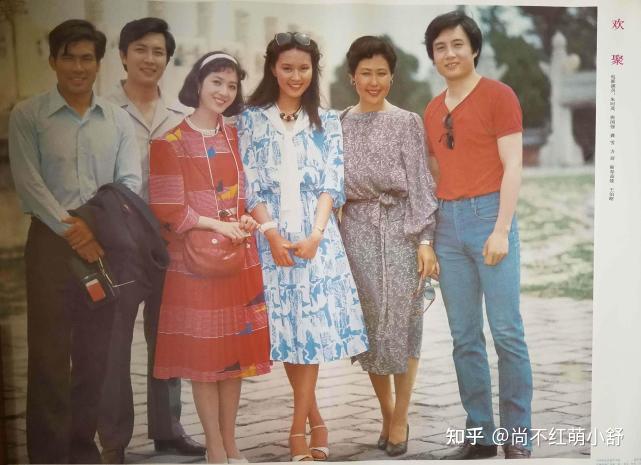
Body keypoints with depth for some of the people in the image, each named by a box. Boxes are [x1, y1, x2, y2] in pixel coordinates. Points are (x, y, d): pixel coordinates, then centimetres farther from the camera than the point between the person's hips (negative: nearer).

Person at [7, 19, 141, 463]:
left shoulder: (119, 120, 9)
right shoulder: (27, 116, 1)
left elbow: (130, 183, 2)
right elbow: (28, 183, -7)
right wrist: (70, 230, -15)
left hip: (105, 243, 3)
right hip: (51, 242, -3)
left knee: (96, 352, 8)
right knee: (49, 353, -2)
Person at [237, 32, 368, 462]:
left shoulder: (327, 121, 8)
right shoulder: (252, 119, 5)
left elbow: (332, 184, 1)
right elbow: (250, 185, -1)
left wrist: (315, 235, -12)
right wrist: (273, 235, -12)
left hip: (317, 236, 0)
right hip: (271, 236, 0)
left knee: (314, 324, -5)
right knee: (286, 325, 2)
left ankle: (298, 426, 3)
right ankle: (315, 419, 16)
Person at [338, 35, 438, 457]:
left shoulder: (408, 123, 2)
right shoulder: (340, 125, 8)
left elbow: (421, 185, -2)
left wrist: (426, 240, -9)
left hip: (401, 230, -2)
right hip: (357, 231, 2)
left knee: (401, 323, 0)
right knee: (369, 325, 6)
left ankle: (401, 418, 13)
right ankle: (386, 412, 22)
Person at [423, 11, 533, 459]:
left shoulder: (498, 95, -1)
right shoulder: (433, 111, 15)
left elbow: (512, 166, -7)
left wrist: (501, 229, -14)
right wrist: (429, 233, 10)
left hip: (489, 214, -5)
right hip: (447, 223, 5)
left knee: (506, 331, -4)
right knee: (464, 336, 6)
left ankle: (517, 437, 5)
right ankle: (479, 434, 14)